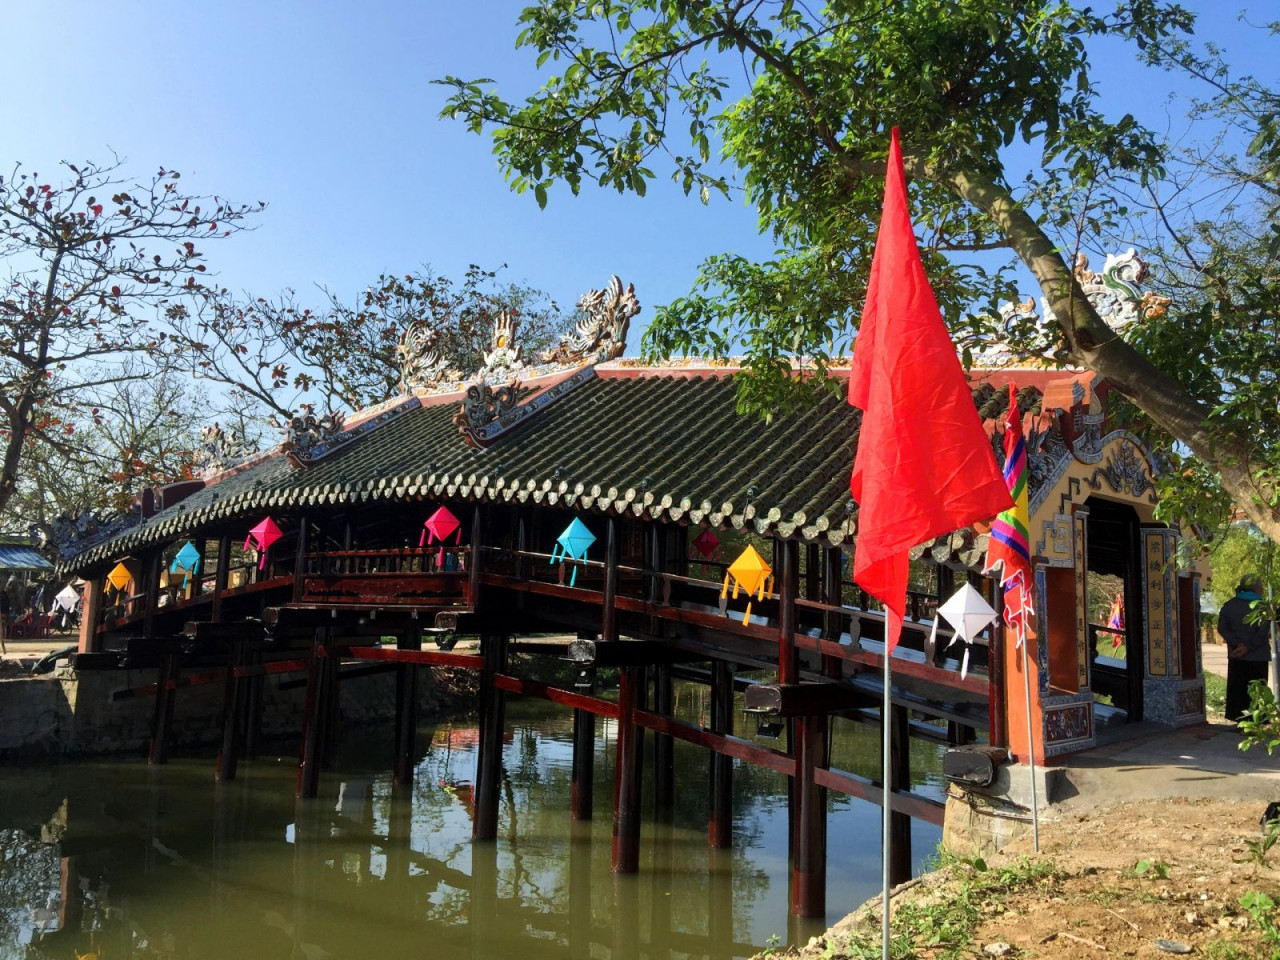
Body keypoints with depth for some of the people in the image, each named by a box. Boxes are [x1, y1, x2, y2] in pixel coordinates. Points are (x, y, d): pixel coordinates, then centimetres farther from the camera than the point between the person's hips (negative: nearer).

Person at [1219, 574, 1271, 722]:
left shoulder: (1229, 605, 3)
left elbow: (1222, 628, -4)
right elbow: (1263, 632, -19)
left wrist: (1237, 644, -11)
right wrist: (1248, 647, -16)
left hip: (1236, 656, 4)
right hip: (1258, 655, -4)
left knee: (1237, 687, 11)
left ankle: (1237, 716, 13)